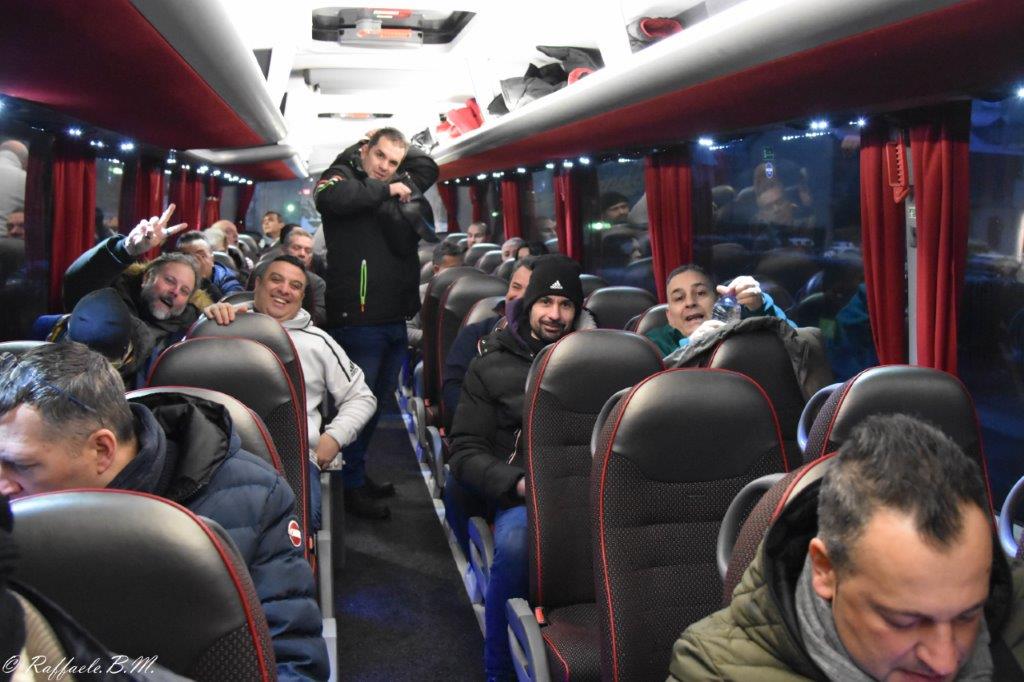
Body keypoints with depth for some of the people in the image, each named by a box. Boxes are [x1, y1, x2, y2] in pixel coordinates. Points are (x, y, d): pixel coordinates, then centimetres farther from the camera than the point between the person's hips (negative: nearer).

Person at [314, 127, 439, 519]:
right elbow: (331, 196, -25)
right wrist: (385, 190, -15)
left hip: (395, 319, 8)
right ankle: (352, 487, 13)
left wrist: (403, 151, 17)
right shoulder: (342, 175, -3)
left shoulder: (395, 189, 17)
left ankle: (360, 473, 33)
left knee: (379, 399, 18)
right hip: (359, 320, -8)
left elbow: (428, 169, 28)